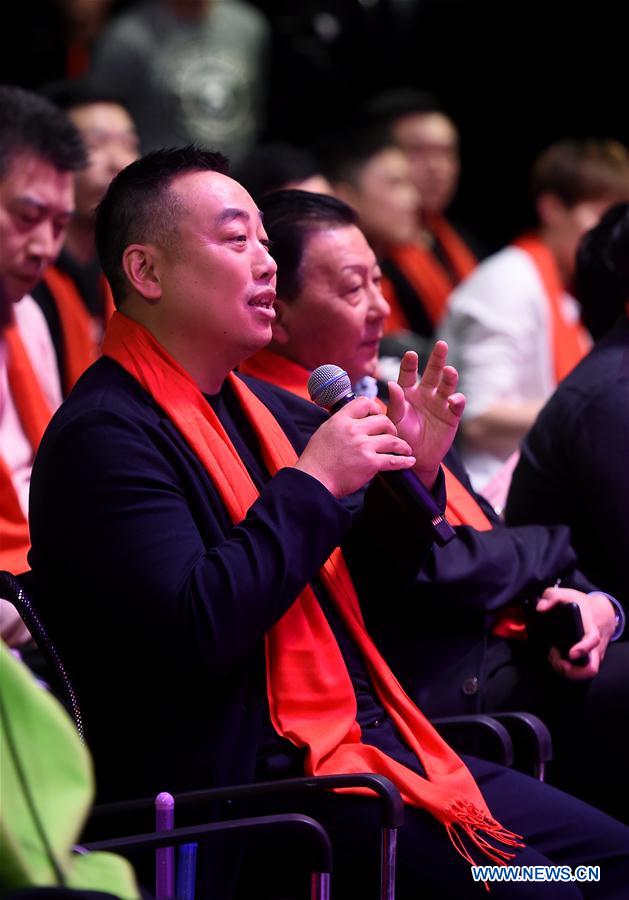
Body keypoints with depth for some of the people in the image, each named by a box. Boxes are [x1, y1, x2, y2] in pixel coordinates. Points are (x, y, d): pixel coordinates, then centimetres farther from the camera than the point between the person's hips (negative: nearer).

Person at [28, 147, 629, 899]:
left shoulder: (260, 407, 16)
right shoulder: (104, 434, -12)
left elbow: (365, 578, 23)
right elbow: (197, 630, -24)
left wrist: (411, 476, 4)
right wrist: (312, 482, -17)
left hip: (371, 735, 9)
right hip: (252, 777, -9)